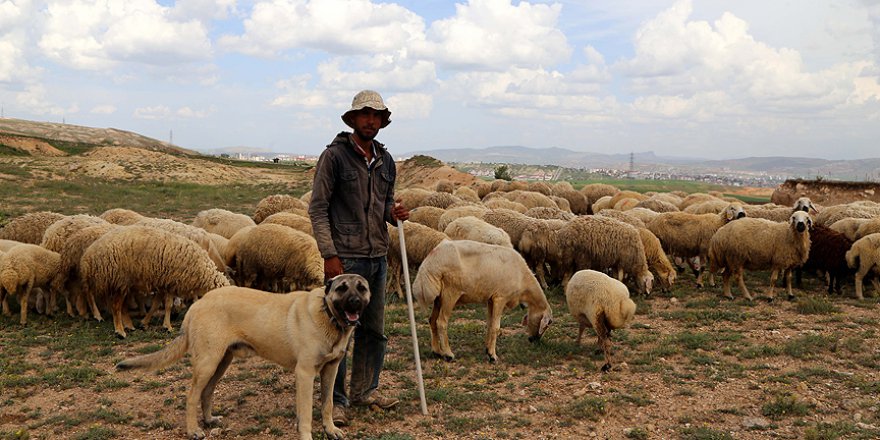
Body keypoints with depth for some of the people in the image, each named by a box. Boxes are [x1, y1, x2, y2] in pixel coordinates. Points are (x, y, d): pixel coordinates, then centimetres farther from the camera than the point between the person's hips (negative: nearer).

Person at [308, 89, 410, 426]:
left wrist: (394, 213, -2)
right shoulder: (334, 155, -7)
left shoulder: (386, 161, 11)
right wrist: (329, 254, -15)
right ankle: (335, 401, 11)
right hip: (345, 257, -6)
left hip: (378, 258, 7)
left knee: (374, 331, 14)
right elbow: (317, 208, -9)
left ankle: (365, 390, 29)